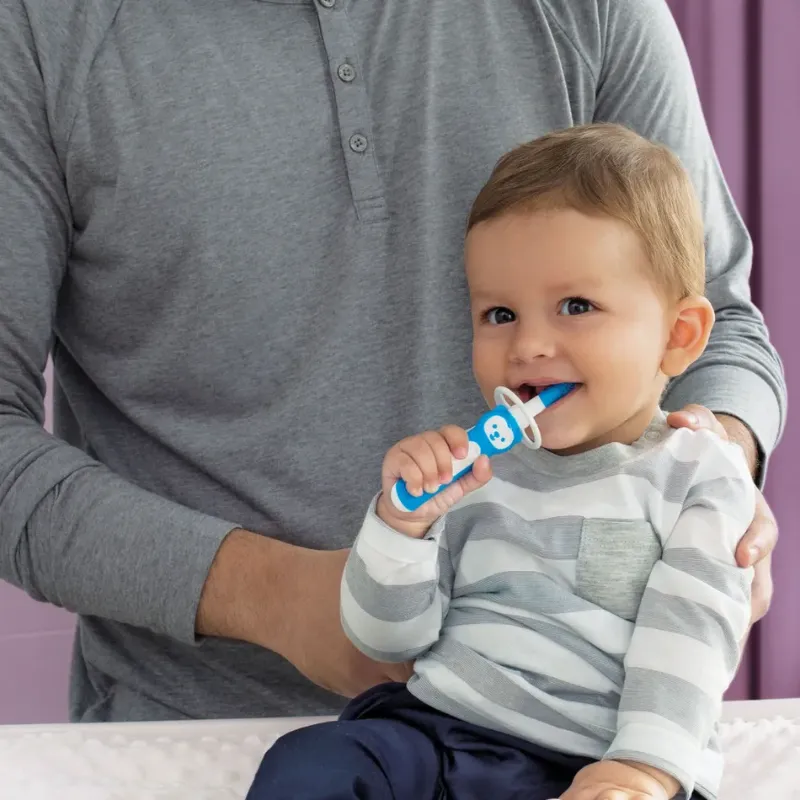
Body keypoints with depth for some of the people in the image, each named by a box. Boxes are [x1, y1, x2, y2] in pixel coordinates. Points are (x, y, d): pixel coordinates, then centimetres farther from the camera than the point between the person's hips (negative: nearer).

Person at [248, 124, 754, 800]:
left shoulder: (701, 478, 5)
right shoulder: (467, 466, 13)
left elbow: (690, 642, -6)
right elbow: (387, 639, 11)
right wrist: (403, 523, -6)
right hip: (432, 731, 3)